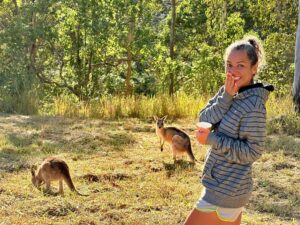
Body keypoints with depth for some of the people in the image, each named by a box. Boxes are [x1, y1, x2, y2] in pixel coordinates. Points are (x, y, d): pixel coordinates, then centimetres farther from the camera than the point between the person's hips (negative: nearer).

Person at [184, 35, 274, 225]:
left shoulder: (253, 105, -20)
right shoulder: (230, 92, 5)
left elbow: (252, 152, -19)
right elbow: (204, 120, -5)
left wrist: (212, 140, -21)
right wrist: (226, 97, -18)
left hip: (226, 189, -8)